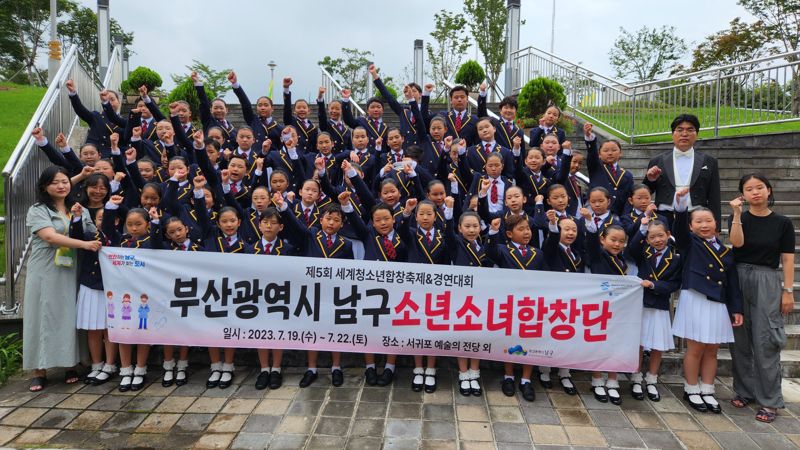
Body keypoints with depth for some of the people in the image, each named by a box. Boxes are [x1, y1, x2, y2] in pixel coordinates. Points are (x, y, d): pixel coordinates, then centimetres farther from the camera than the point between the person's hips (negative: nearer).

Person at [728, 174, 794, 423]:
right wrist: (737, 213, -16)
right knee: (740, 339, 7)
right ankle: (744, 391, 21)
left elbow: (787, 259, 1)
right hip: (739, 279, 2)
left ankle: (769, 401, 5)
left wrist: (788, 291, -4)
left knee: (765, 342, -4)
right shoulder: (739, 219, 5)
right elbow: (737, 242, -13)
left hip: (767, 282, -2)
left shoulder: (782, 223, 3)